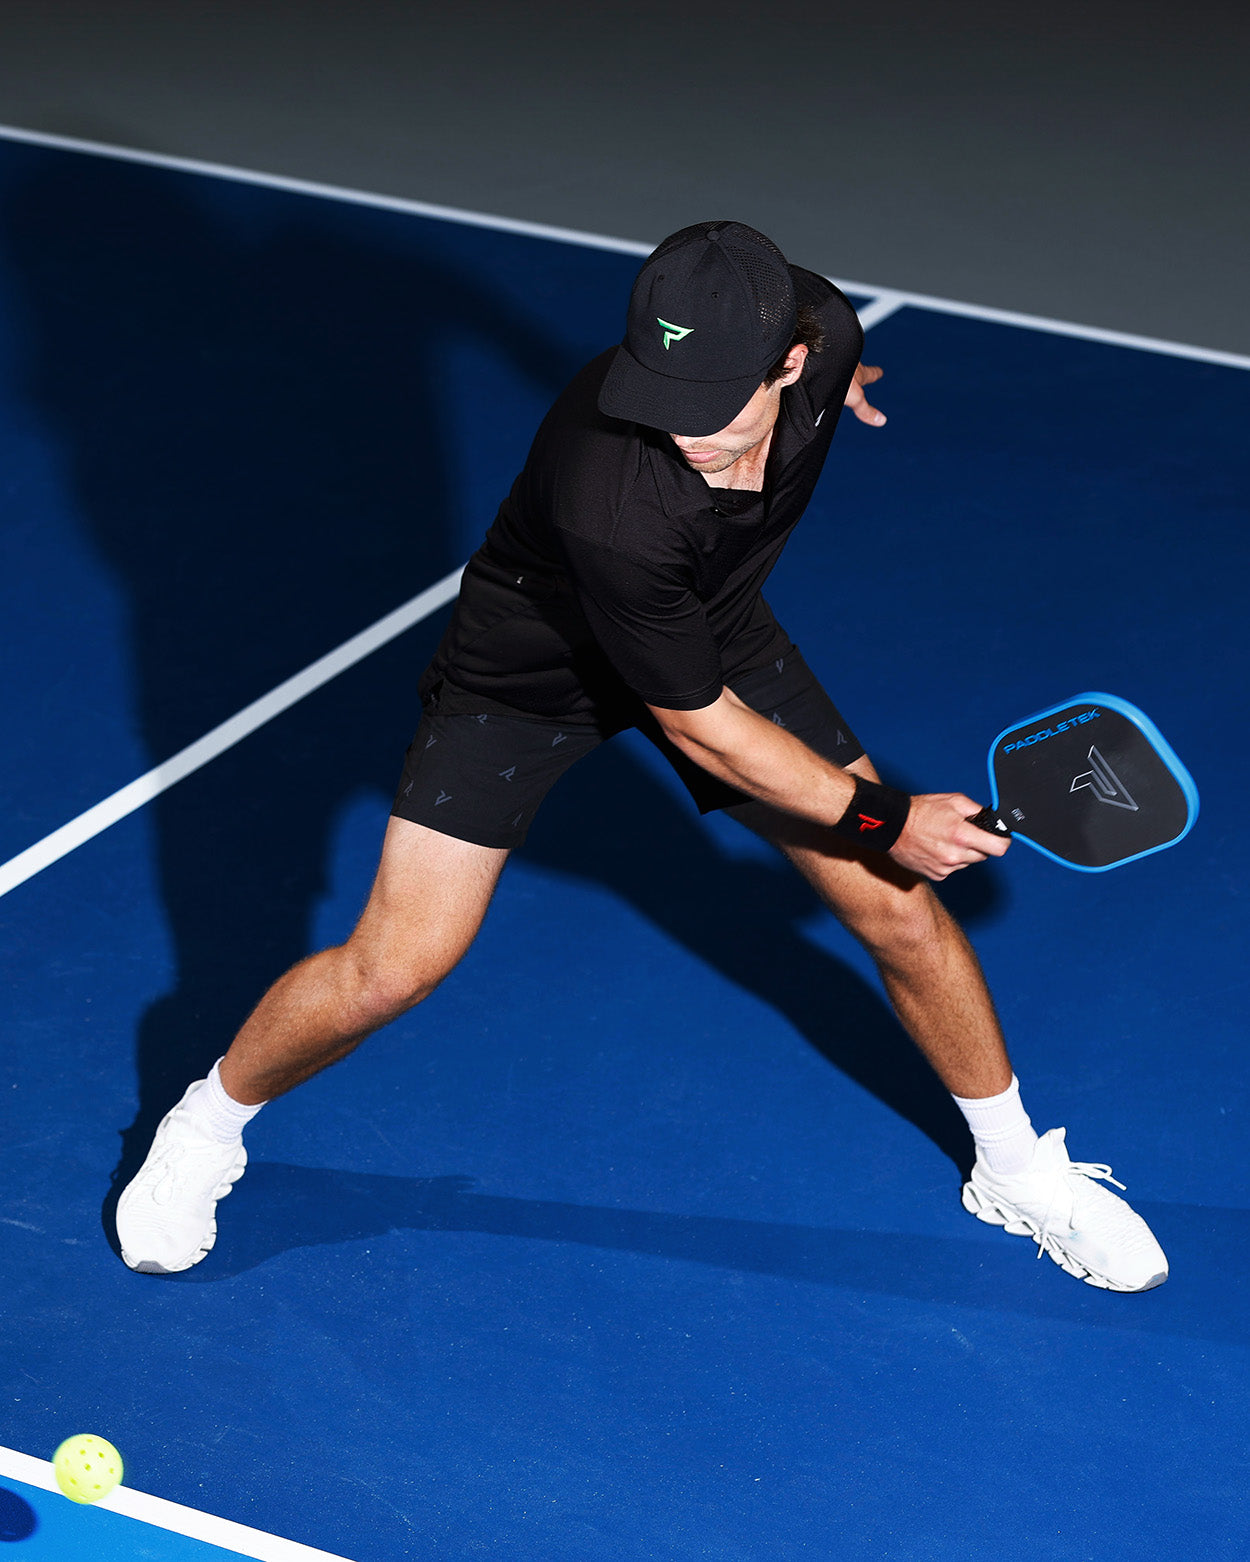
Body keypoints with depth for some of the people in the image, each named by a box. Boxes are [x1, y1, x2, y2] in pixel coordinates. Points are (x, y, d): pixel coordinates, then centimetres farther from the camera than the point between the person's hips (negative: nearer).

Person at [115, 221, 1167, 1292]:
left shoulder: (817, 327, -28)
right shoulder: (613, 500, -43)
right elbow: (698, 724, -29)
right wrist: (878, 820, -23)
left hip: (717, 631, 5)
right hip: (531, 670, -5)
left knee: (902, 912, 4)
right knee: (391, 972, -11)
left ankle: (1018, 1171, 29)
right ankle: (210, 1125, 21)